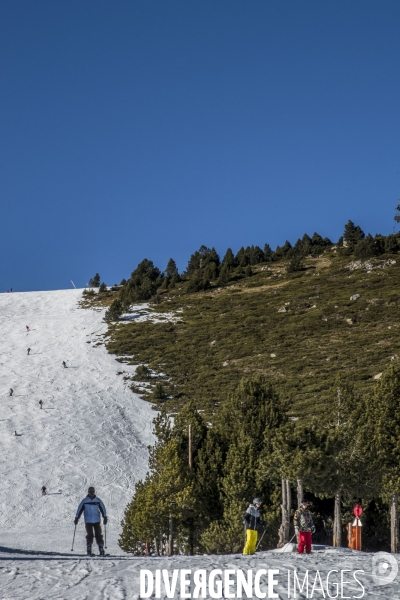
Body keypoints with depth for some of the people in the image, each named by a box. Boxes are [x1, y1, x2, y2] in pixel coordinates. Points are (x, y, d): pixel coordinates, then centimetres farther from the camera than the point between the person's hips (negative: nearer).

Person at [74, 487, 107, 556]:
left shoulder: (98, 500, 5)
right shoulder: (85, 501, 3)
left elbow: (103, 509, 5)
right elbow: (80, 509, 5)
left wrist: (105, 517, -3)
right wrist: (76, 518, 2)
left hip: (97, 521, 1)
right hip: (88, 521, -1)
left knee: (98, 535, -2)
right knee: (89, 535, -7)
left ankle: (101, 549, 0)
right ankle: (89, 550, -1)